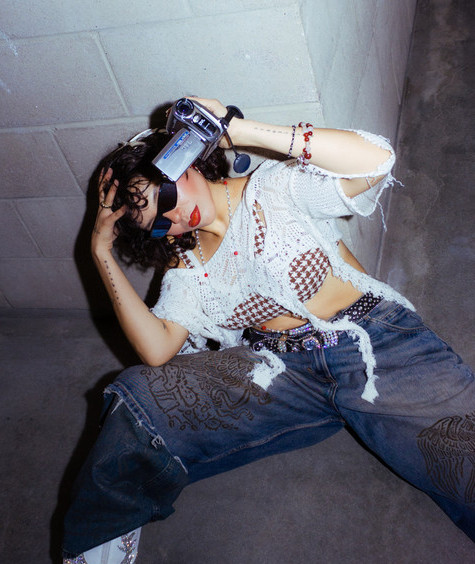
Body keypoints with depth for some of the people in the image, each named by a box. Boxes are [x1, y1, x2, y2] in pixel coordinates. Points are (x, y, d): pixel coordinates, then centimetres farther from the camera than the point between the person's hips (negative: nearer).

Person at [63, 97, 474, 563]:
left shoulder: (275, 188, -3)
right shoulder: (187, 263, 9)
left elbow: (376, 160, -20)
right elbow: (157, 349, -6)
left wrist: (240, 129, -19)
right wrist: (103, 253, -5)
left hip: (375, 344, -2)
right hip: (281, 371, 3)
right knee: (140, 399, -14)